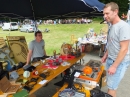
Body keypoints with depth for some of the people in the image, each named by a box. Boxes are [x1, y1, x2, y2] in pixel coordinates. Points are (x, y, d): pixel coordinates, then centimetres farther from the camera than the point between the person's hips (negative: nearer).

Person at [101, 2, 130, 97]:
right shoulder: (112, 26, 7)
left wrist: (114, 66, -22)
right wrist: (106, 55, 21)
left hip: (120, 62, -8)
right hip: (110, 59, 8)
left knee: (111, 87, 1)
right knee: (110, 84, 16)